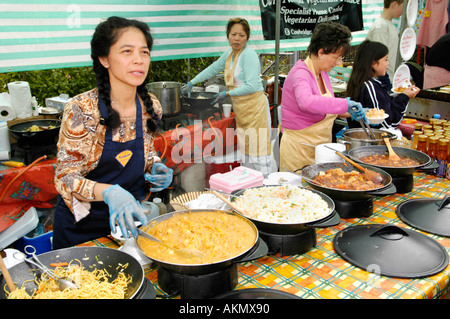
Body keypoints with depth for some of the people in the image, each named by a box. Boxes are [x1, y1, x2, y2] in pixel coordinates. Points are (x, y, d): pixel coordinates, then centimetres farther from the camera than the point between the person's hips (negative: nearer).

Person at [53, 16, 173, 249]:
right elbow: (65, 179, -21)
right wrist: (109, 192, -39)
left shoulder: (151, 107, -8)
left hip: (130, 220, 4)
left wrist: (155, 168, -13)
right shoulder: (81, 110, -23)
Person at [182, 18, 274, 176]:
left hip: (255, 107, -9)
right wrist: (191, 83, 24)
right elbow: (212, 69, 27)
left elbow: (251, 86, -19)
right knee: (245, 149, 11)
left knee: (257, 148, -8)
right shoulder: (228, 54, 13)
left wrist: (227, 94, -12)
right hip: (240, 109, 9)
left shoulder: (248, 54, -13)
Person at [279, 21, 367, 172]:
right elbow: (306, 102, -41)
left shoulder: (322, 73, 9)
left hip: (320, 146, 9)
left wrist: (351, 112, 9)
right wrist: (345, 104, -35)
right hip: (300, 147, -8)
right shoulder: (300, 73, -19)